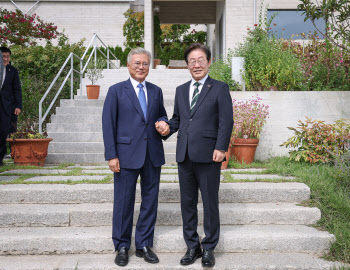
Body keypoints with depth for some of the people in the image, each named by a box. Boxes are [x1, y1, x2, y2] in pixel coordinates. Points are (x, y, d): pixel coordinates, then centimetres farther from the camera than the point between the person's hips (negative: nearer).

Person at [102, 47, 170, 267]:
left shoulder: (156, 91, 12)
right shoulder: (117, 91, 1)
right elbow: (108, 124, -3)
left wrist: (163, 123, -4)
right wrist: (112, 155, -10)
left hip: (153, 155, 4)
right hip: (127, 154, -4)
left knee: (150, 200, 10)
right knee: (124, 202, 3)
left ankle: (144, 245, 24)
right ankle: (122, 247, 19)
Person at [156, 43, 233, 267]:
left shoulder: (220, 88, 1)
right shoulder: (181, 90, 17)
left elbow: (226, 121, -5)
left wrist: (221, 148, -14)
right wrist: (167, 129, 1)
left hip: (208, 155, -5)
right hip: (184, 155, 5)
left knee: (210, 202, 4)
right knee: (187, 202, 10)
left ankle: (209, 248, 19)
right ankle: (192, 247, 24)